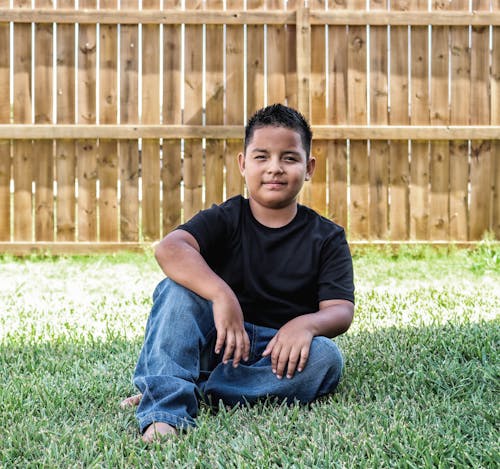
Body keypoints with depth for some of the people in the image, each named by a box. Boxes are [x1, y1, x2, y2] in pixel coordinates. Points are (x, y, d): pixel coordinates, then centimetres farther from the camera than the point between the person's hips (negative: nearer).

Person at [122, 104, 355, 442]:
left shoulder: (327, 237, 3)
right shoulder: (225, 220, 0)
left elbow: (340, 309, -8)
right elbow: (170, 248, -21)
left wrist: (305, 324, -33)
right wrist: (221, 295, -39)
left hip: (279, 352, 0)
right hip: (219, 343, 0)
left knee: (325, 357, -32)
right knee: (177, 289, -24)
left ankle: (198, 390, -28)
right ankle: (165, 409, -37)